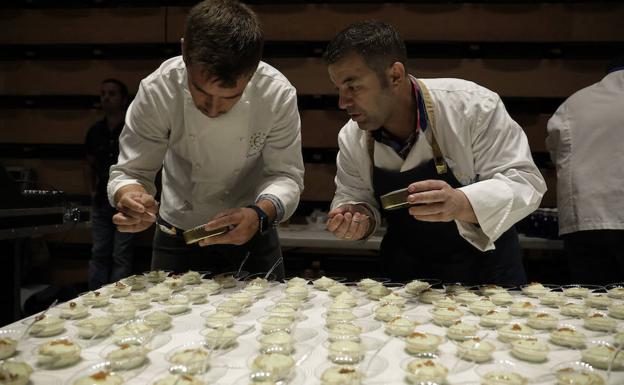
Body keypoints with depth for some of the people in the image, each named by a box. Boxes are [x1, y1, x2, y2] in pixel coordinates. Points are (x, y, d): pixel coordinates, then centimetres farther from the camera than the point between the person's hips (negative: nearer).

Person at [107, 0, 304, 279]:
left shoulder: (279, 95, -24)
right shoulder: (156, 91, -23)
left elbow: (286, 175, -19)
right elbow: (130, 172, -16)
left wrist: (260, 213, -39)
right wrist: (130, 196, -40)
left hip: (252, 234, 0)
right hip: (177, 234, 0)